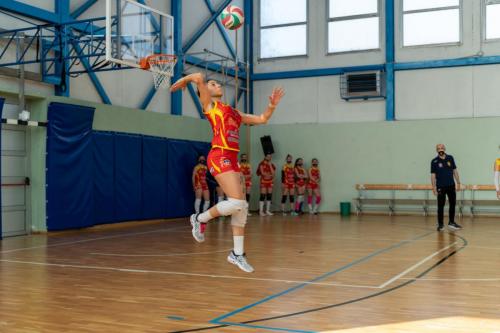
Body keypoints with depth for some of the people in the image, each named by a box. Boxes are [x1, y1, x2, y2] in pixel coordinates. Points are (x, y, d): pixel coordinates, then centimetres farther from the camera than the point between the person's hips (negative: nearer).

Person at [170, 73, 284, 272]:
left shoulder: (234, 112, 26)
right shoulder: (209, 104, 7)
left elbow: (262, 119, 28)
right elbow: (199, 77, -7)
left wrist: (272, 105, 14)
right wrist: (183, 81, 11)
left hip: (232, 159, 8)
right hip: (220, 157, -7)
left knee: (241, 207, 3)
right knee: (237, 202, -17)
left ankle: (237, 254, 10)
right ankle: (200, 219, 4)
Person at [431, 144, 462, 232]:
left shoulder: (450, 158, 3)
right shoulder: (434, 161, -6)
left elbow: (455, 171, 9)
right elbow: (433, 175, -6)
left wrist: (458, 182, 8)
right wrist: (434, 187, -11)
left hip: (451, 185, 3)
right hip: (441, 187, -3)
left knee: (453, 204, 9)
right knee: (440, 206, 2)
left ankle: (451, 222, 23)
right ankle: (440, 224, 12)